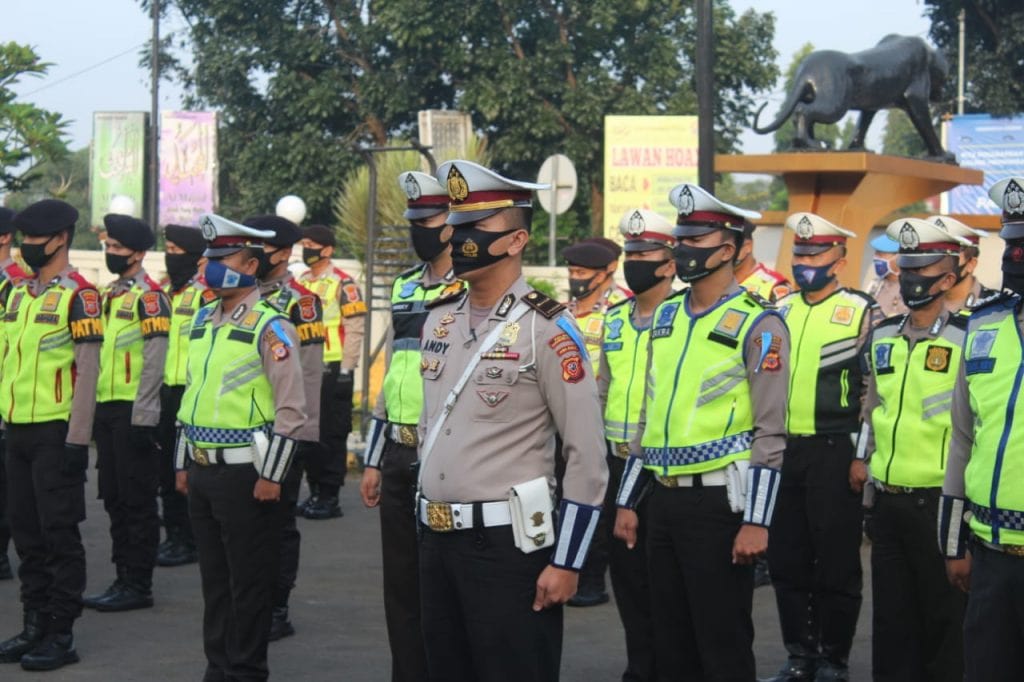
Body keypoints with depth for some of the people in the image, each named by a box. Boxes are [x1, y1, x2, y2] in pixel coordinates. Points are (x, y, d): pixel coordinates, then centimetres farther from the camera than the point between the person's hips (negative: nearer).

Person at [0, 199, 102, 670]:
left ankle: (61, 636, 5)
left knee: (60, 534, -1)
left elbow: (88, 371, -13)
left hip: (56, 432, -7)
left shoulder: (79, 295, -10)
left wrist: (77, 440, -17)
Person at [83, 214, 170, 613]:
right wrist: (95, 409, 17)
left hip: (132, 412, -9)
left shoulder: (149, 297, -11)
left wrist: (141, 418, -19)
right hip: (106, 410, 9)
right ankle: (122, 578, 18)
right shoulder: (109, 295, 15)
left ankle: (139, 586, 2)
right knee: (114, 498, 12)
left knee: (137, 501, -3)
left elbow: (154, 363, -16)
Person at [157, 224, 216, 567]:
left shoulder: (206, 294, -12)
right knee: (167, 469, 12)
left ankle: (191, 542, 4)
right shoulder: (164, 291, 14)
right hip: (165, 392, 8)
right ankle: (174, 536, 20)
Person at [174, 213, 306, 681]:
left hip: (245, 474, -8)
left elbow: (291, 409, -15)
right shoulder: (203, 321, 12)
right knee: (214, 577, 15)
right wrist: (183, 463, 17)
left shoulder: (269, 326, -12)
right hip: (202, 470, 8)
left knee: (249, 582, 2)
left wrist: (271, 475, -16)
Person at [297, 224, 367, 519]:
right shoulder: (300, 282, 14)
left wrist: (346, 370, -14)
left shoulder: (342, 283, -7)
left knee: (331, 435, -3)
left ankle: (330, 498, 1)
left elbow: (355, 328, -10)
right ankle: (314, 491, 19)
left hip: (333, 370, -7)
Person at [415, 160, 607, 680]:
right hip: (437, 540, 7)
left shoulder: (547, 329, -11)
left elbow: (587, 458, -13)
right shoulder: (439, 319, 9)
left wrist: (565, 562, -14)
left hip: (508, 542, -7)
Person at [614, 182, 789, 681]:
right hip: (663, 499, 7)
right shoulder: (666, 315, 12)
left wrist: (756, 521, -18)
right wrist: (627, 502, 15)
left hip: (718, 502, -7)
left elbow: (770, 433, -13)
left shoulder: (757, 325, -9)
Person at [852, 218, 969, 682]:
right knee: (891, 613, 12)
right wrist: (862, 458, 18)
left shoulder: (965, 340, -8)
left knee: (943, 618, 3)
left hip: (937, 502, -6)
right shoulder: (882, 338, 11)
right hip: (886, 500, 6)